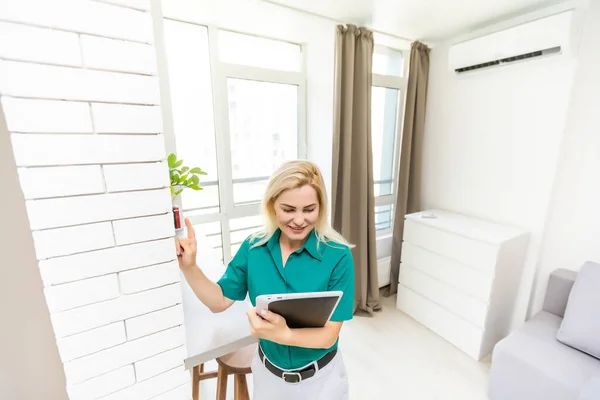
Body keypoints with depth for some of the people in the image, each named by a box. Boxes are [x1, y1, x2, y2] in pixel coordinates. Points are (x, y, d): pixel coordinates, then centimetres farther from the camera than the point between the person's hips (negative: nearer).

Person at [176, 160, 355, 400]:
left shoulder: (337, 255, -24)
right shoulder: (253, 247, -14)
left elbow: (329, 335, -21)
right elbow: (220, 301, -6)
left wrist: (282, 334, -38)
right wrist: (189, 266, -21)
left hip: (320, 377, -2)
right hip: (267, 371, 3)